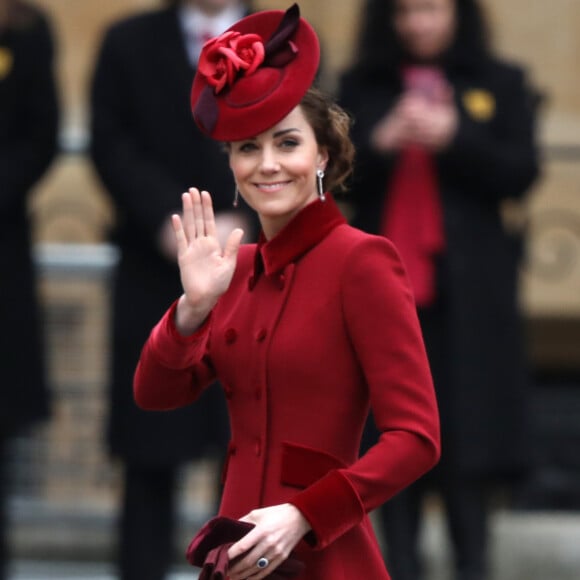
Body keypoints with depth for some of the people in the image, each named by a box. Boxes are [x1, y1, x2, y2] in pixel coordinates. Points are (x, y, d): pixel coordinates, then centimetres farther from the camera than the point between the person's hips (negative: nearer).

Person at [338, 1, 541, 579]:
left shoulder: (501, 84, 5)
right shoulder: (361, 87, 8)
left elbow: (520, 174, -2)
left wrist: (454, 138, -16)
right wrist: (382, 143, -16)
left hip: (468, 289, -1)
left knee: (468, 431, -4)